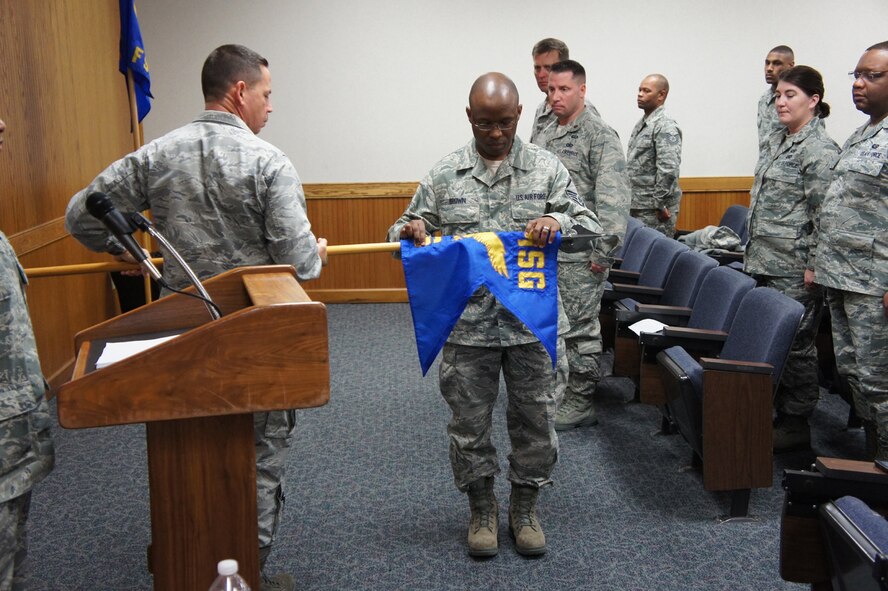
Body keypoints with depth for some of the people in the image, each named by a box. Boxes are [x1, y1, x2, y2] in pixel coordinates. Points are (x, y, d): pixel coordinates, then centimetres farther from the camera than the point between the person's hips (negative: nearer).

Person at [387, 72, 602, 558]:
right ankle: (482, 509, 30)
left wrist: (559, 221, -20)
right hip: (467, 326, 0)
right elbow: (407, 230, 8)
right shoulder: (444, 174, 4)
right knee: (469, 422, 10)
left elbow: (589, 224, 2)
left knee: (534, 420, 11)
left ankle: (524, 508, 31)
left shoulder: (546, 168, 3)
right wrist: (410, 231, -17)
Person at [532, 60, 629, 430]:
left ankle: (580, 403, 10)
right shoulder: (544, 136, 14)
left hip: (580, 254, -8)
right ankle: (558, 390, 30)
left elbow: (614, 199, -16)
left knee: (580, 328, -1)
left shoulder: (600, 135, -10)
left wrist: (604, 252, -20)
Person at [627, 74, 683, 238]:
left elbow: (668, 169, -22)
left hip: (654, 211, -9)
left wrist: (660, 205, -20)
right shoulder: (641, 124, 17)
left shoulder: (665, 127, -13)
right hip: (637, 207, 9)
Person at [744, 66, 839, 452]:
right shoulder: (777, 140, 15)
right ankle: (781, 414, 25)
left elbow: (824, 213, -16)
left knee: (795, 345, 0)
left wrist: (814, 266, -17)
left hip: (795, 269, -9)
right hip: (765, 261, 9)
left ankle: (797, 426, 11)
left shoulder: (820, 150, -12)